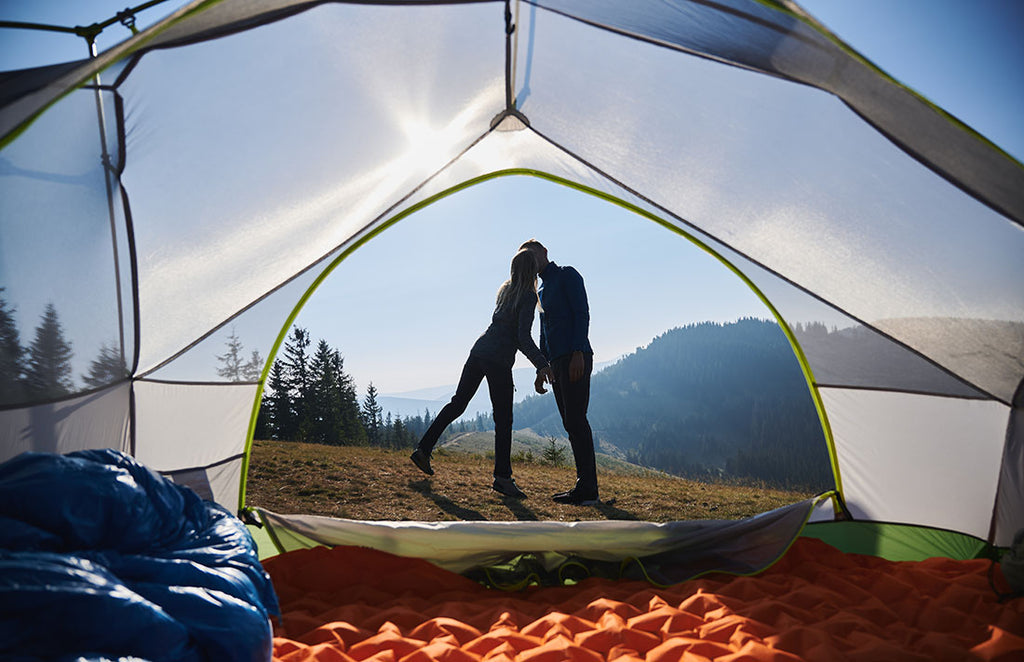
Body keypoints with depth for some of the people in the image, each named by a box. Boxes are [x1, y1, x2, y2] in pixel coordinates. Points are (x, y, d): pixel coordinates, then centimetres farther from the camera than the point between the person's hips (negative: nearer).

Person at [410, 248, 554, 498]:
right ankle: (502, 477, -2)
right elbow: (523, 336, -17)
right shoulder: (528, 296, -9)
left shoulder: (506, 290, 13)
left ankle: (423, 449, 16)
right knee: (503, 419, -2)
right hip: (499, 360, -7)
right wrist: (542, 365, -23)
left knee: (457, 404, 14)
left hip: (479, 351, 7)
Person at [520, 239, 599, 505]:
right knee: (570, 424, 4)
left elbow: (582, 313, -9)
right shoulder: (541, 291, 25)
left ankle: (588, 489, -13)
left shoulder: (567, 275, 2)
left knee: (576, 420, -13)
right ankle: (584, 486, 6)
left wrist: (578, 353, -20)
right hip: (556, 362, 8)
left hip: (575, 359, -8)